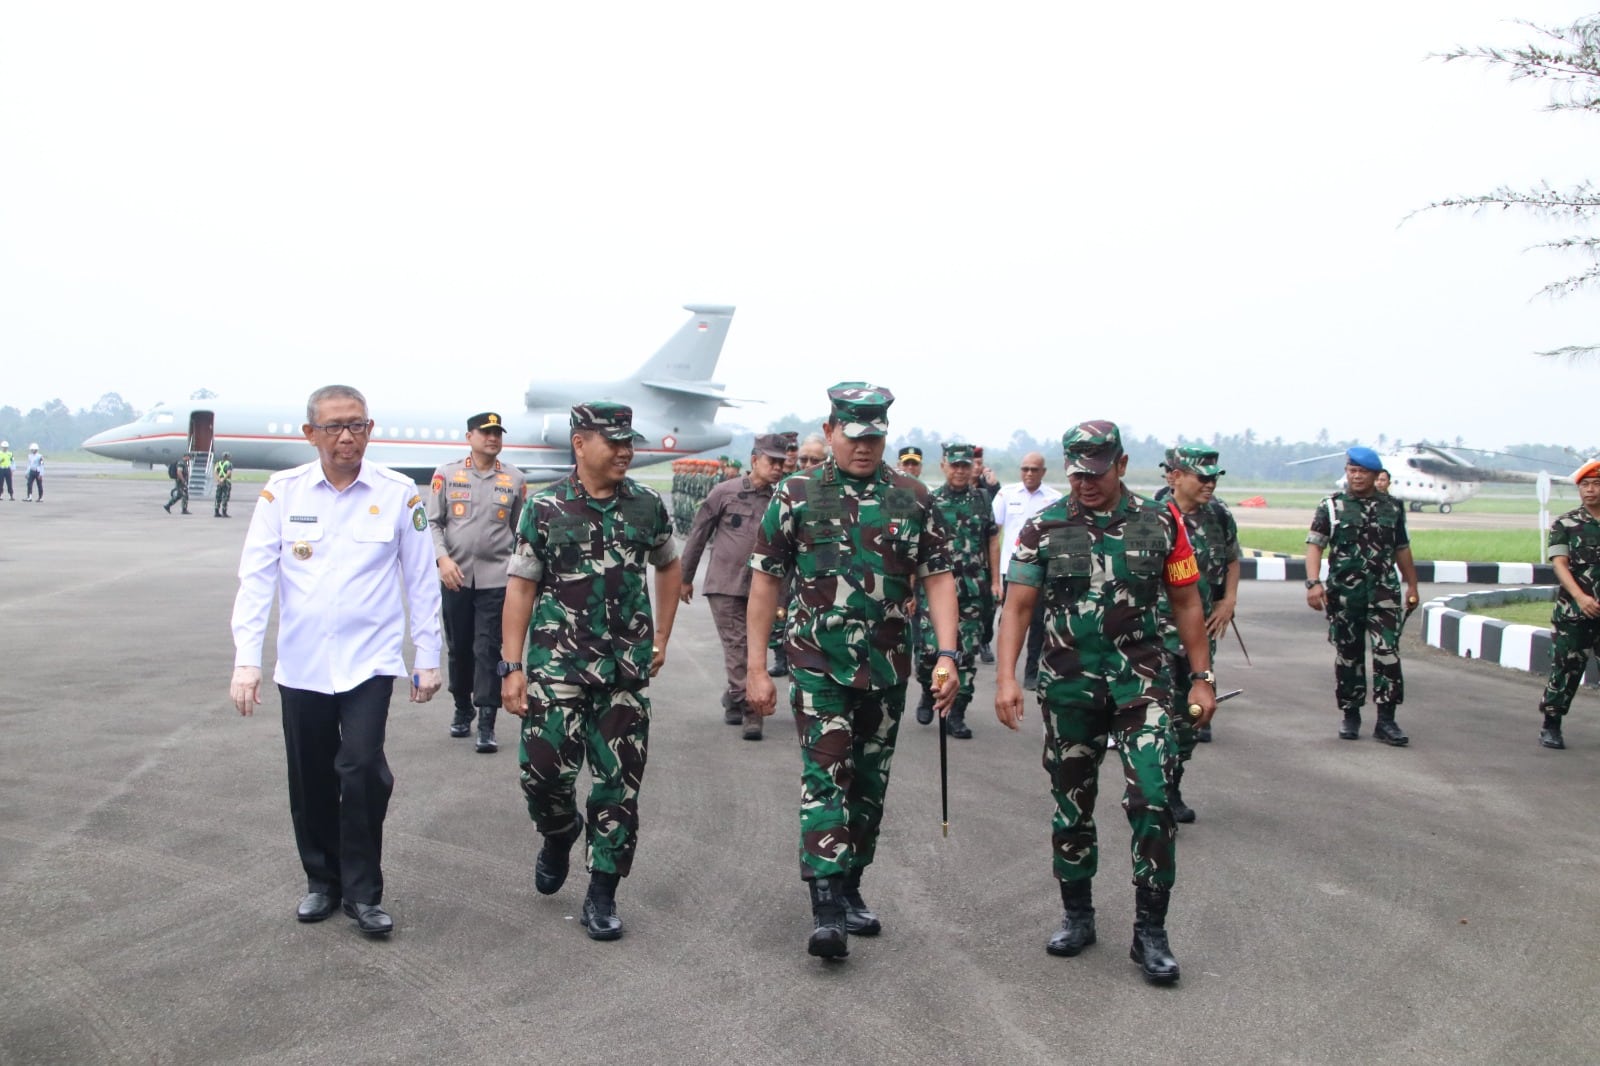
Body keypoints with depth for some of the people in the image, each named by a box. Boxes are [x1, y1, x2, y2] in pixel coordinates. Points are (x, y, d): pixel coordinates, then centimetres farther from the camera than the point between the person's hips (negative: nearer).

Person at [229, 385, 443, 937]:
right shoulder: (282, 491, -1)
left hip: (370, 660, -2)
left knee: (362, 771, -14)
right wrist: (246, 659, -9)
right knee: (311, 782, 11)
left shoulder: (399, 494, -4)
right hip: (301, 664, 2)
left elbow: (421, 581, 2)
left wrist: (428, 658, 3)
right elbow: (256, 578, -3)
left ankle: (363, 892, 4)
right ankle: (322, 881, 32)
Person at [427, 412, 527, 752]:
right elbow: (432, 522, 2)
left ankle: (486, 722, -3)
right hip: (455, 577, 1)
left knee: (488, 649, -5)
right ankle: (462, 708, 29)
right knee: (458, 647, 11)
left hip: (495, 578, -1)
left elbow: (521, 530, 10)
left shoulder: (514, 479, 5)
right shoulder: (447, 474, 3)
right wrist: (443, 558, -12)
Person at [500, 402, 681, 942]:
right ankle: (560, 833, 29)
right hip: (557, 666, -2)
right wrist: (511, 666, -8)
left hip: (627, 670, 2)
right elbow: (521, 587, -3)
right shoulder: (545, 507, -3)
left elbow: (668, 565, 20)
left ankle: (602, 893, 16)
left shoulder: (647, 506, 5)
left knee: (619, 784, 3)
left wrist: (661, 637, 16)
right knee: (544, 770, -6)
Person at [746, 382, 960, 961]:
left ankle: (850, 889, 27)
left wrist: (947, 655, -9)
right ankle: (826, 907, -8)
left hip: (887, 668, 3)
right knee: (825, 777, -10)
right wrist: (756, 667, -3)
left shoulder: (913, 498, 3)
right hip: (818, 665, -3)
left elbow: (938, 578, 3)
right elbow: (765, 581, 0)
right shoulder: (796, 495, -2)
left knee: (869, 782, 12)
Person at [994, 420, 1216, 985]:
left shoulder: (1159, 524, 0)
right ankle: (1076, 916, 27)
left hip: (1140, 683, -1)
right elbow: (1018, 606, -2)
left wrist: (1202, 677, 5)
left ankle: (1150, 932, 2)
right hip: (1068, 686, 1)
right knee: (1072, 806, 10)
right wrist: (1006, 677, -13)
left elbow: (1185, 602, 7)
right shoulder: (1043, 528, -1)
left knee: (1152, 800, -11)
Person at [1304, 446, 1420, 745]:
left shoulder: (1393, 507, 11)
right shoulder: (1331, 506, 3)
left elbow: (1402, 549, 19)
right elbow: (1314, 545, -4)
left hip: (1384, 592, 1)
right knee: (1348, 654, 8)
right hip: (1344, 593, -1)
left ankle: (1386, 720, -6)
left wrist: (1412, 585, 19)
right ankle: (1350, 715, 20)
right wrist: (1313, 583, -17)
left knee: (1388, 651, -10)